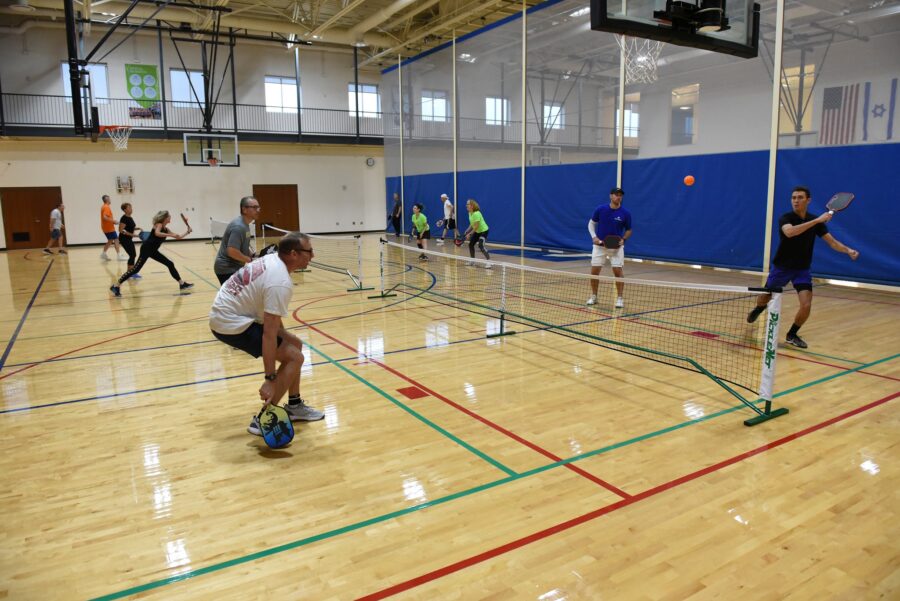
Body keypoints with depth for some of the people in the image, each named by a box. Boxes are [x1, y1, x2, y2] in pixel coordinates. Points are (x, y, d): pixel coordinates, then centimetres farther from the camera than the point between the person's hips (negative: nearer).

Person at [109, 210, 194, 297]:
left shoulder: (165, 229, 16)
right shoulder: (159, 224, -6)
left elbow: (178, 237, 22)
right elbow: (157, 233, -29)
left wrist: (187, 232, 16)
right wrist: (170, 235, -30)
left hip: (153, 251, 9)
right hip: (147, 248, -9)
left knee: (170, 264, 9)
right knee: (137, 268, -14)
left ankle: (182, 284, 16)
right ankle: (116, 286, -12)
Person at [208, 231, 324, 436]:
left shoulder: (272, 259, 2)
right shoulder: (281, 283, -25)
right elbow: (269, 334, -28)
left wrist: (284, 335, 14)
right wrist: (269, 379, -26)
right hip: (231, 324, -10)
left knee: (295, 344, 14)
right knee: (294, 357, -11)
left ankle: (294, 406, 23)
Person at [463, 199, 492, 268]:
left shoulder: (476, 214, -27)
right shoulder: (470, 213, 2)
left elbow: (476, 226, -28)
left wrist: (469, 234, -24)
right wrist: (466, 232, 3)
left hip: (483, 230, -10)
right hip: (477, 231, 10)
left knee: (480, 246, -24)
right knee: (471, 244, 10)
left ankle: (489, 262, -22)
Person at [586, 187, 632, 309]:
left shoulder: (625, 213, -7)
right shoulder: (600, 209, -7)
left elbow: (628, 230, 5)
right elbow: (591, 223, 5)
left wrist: (623, 239, -15)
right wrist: (594, 237, -10)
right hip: (599, 245, 1)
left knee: (618, 271, -7)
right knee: (594, 271, 0)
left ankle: (620, 298, 5)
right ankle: (593, 296, 17)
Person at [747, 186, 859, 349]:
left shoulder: (816, 221, -2)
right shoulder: (785, 218, -16)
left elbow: (831, 242, -3)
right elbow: (790, 232, -39)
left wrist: (848, 250, -22)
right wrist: (817, 220, -41)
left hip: (802, 270, 2)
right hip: (781, 267, -2)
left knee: (806, 305, -14)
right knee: (764, 299, 15)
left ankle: (792, 335, 10)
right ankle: (758, 309, 54)